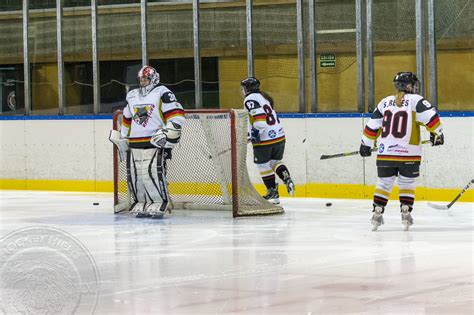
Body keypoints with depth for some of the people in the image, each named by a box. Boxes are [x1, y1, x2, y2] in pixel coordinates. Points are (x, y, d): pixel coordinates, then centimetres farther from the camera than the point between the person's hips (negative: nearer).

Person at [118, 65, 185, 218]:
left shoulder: (162, 93, -3)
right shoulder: (132, 96, 19)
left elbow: (176, 115, -11)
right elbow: (126, 120, 31)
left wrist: (167, 133, -19)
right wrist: (122, 138, 30)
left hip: (155, 142, -7)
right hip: (135, 143, 7)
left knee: (153, 172, -16)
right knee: (134, 174, 3)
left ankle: (159, 203, -7)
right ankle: (141, 202, 15)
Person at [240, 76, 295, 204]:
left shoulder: (250, 99, -9)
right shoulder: (263, 97, 20)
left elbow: (259, 117, -24)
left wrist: (255, 132, -20)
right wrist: (252, 133, 29)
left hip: (265, 138, -8)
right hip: (279, 135, 8)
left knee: (263, 164, 8)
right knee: (275, 161, 22)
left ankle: (272, 192, 10)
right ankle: (286, 178, -5)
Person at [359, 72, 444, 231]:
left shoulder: (385, 102, 9)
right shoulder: (415, 100, -3)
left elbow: (372, 125, 13)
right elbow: (431, 116, -12)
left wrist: (366, 144, 23)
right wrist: (437, 134, 2)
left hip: (386, 152, 3)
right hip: (408, 153, -3)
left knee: (384, 183, 14)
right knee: (407, 183, 13)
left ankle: (377, 213, 9)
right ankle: (405, 211, 4)